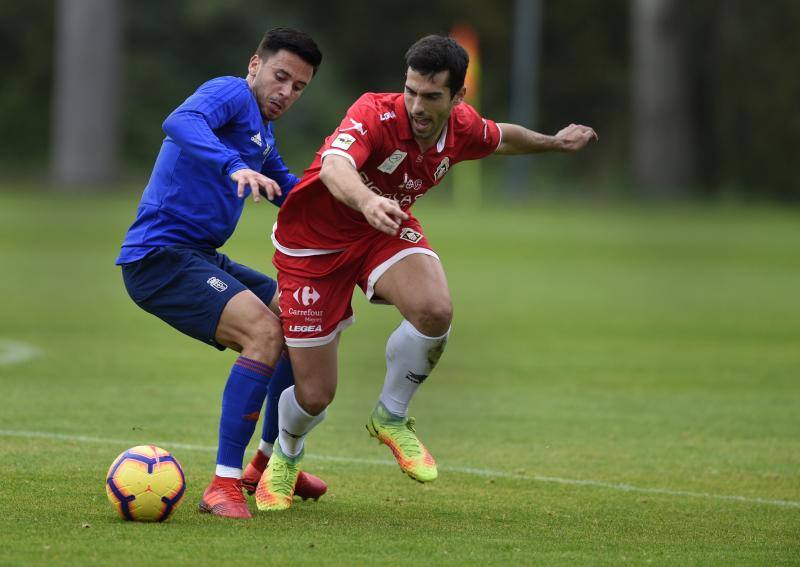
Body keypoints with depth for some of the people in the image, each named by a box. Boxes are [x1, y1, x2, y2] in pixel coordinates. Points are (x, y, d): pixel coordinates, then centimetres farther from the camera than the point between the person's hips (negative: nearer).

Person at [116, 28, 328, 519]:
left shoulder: (263, 135, 20)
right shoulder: (232, 94, -10)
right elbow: (179, 123, -32)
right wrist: (235, 167, -47)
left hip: (201, 258, 11)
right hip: (158, 255, -11)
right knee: (264, 332, -27)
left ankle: (269, 463, 28)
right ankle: (223, 486, -27)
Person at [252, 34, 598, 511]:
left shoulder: (462, 128, -12)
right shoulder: (376, 114, -32)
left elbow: (502, 138, 14)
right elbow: (333, 168, -53)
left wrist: (554, 143, 28)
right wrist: (367, 201, -73)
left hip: (386, 229, 4)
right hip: (314, 239, -4)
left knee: (436, 311, -30)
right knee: (315, 395, -5)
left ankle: (391, 417, -2)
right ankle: (286, 456, 34)